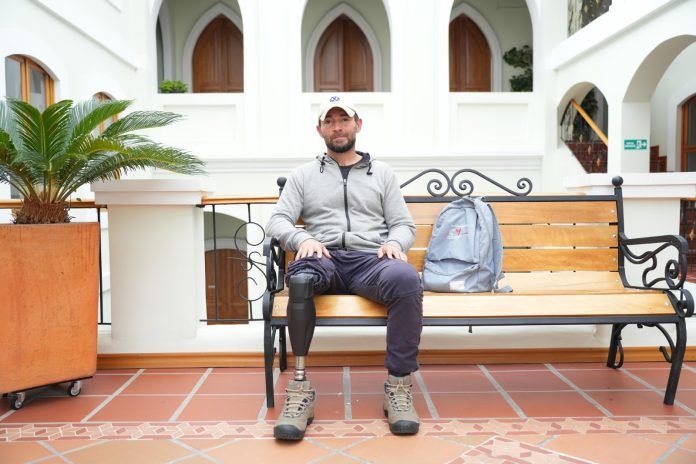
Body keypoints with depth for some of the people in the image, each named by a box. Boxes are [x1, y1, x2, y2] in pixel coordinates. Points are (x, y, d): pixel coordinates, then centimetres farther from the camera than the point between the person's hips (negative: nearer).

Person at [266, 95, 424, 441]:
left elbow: (405, 224, 16)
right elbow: (277, 221, 9)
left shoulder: (382, 172, 22)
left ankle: (399, 387, -25)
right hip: (325, 260, 0)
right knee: (301, 277, -39)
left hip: (370, 260, 1)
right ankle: (300, 390, -31)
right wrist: (303, 238, -13)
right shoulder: (303, 175, 21)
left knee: (407, 279, -36)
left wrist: (395, 243, -9)